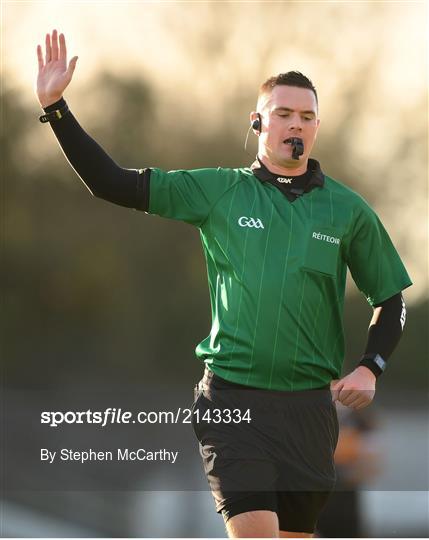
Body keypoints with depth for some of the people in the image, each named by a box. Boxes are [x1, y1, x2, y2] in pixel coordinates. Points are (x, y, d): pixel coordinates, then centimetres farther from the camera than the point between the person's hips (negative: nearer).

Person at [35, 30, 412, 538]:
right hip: (232, 397, -2)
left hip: (309, 403, 2)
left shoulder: (347, 209, 7)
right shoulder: (217, 191, 4)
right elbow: (113, 184, 2)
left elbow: (391, 300, 16)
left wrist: (370, 367, -1)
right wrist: (54, 108, -5)